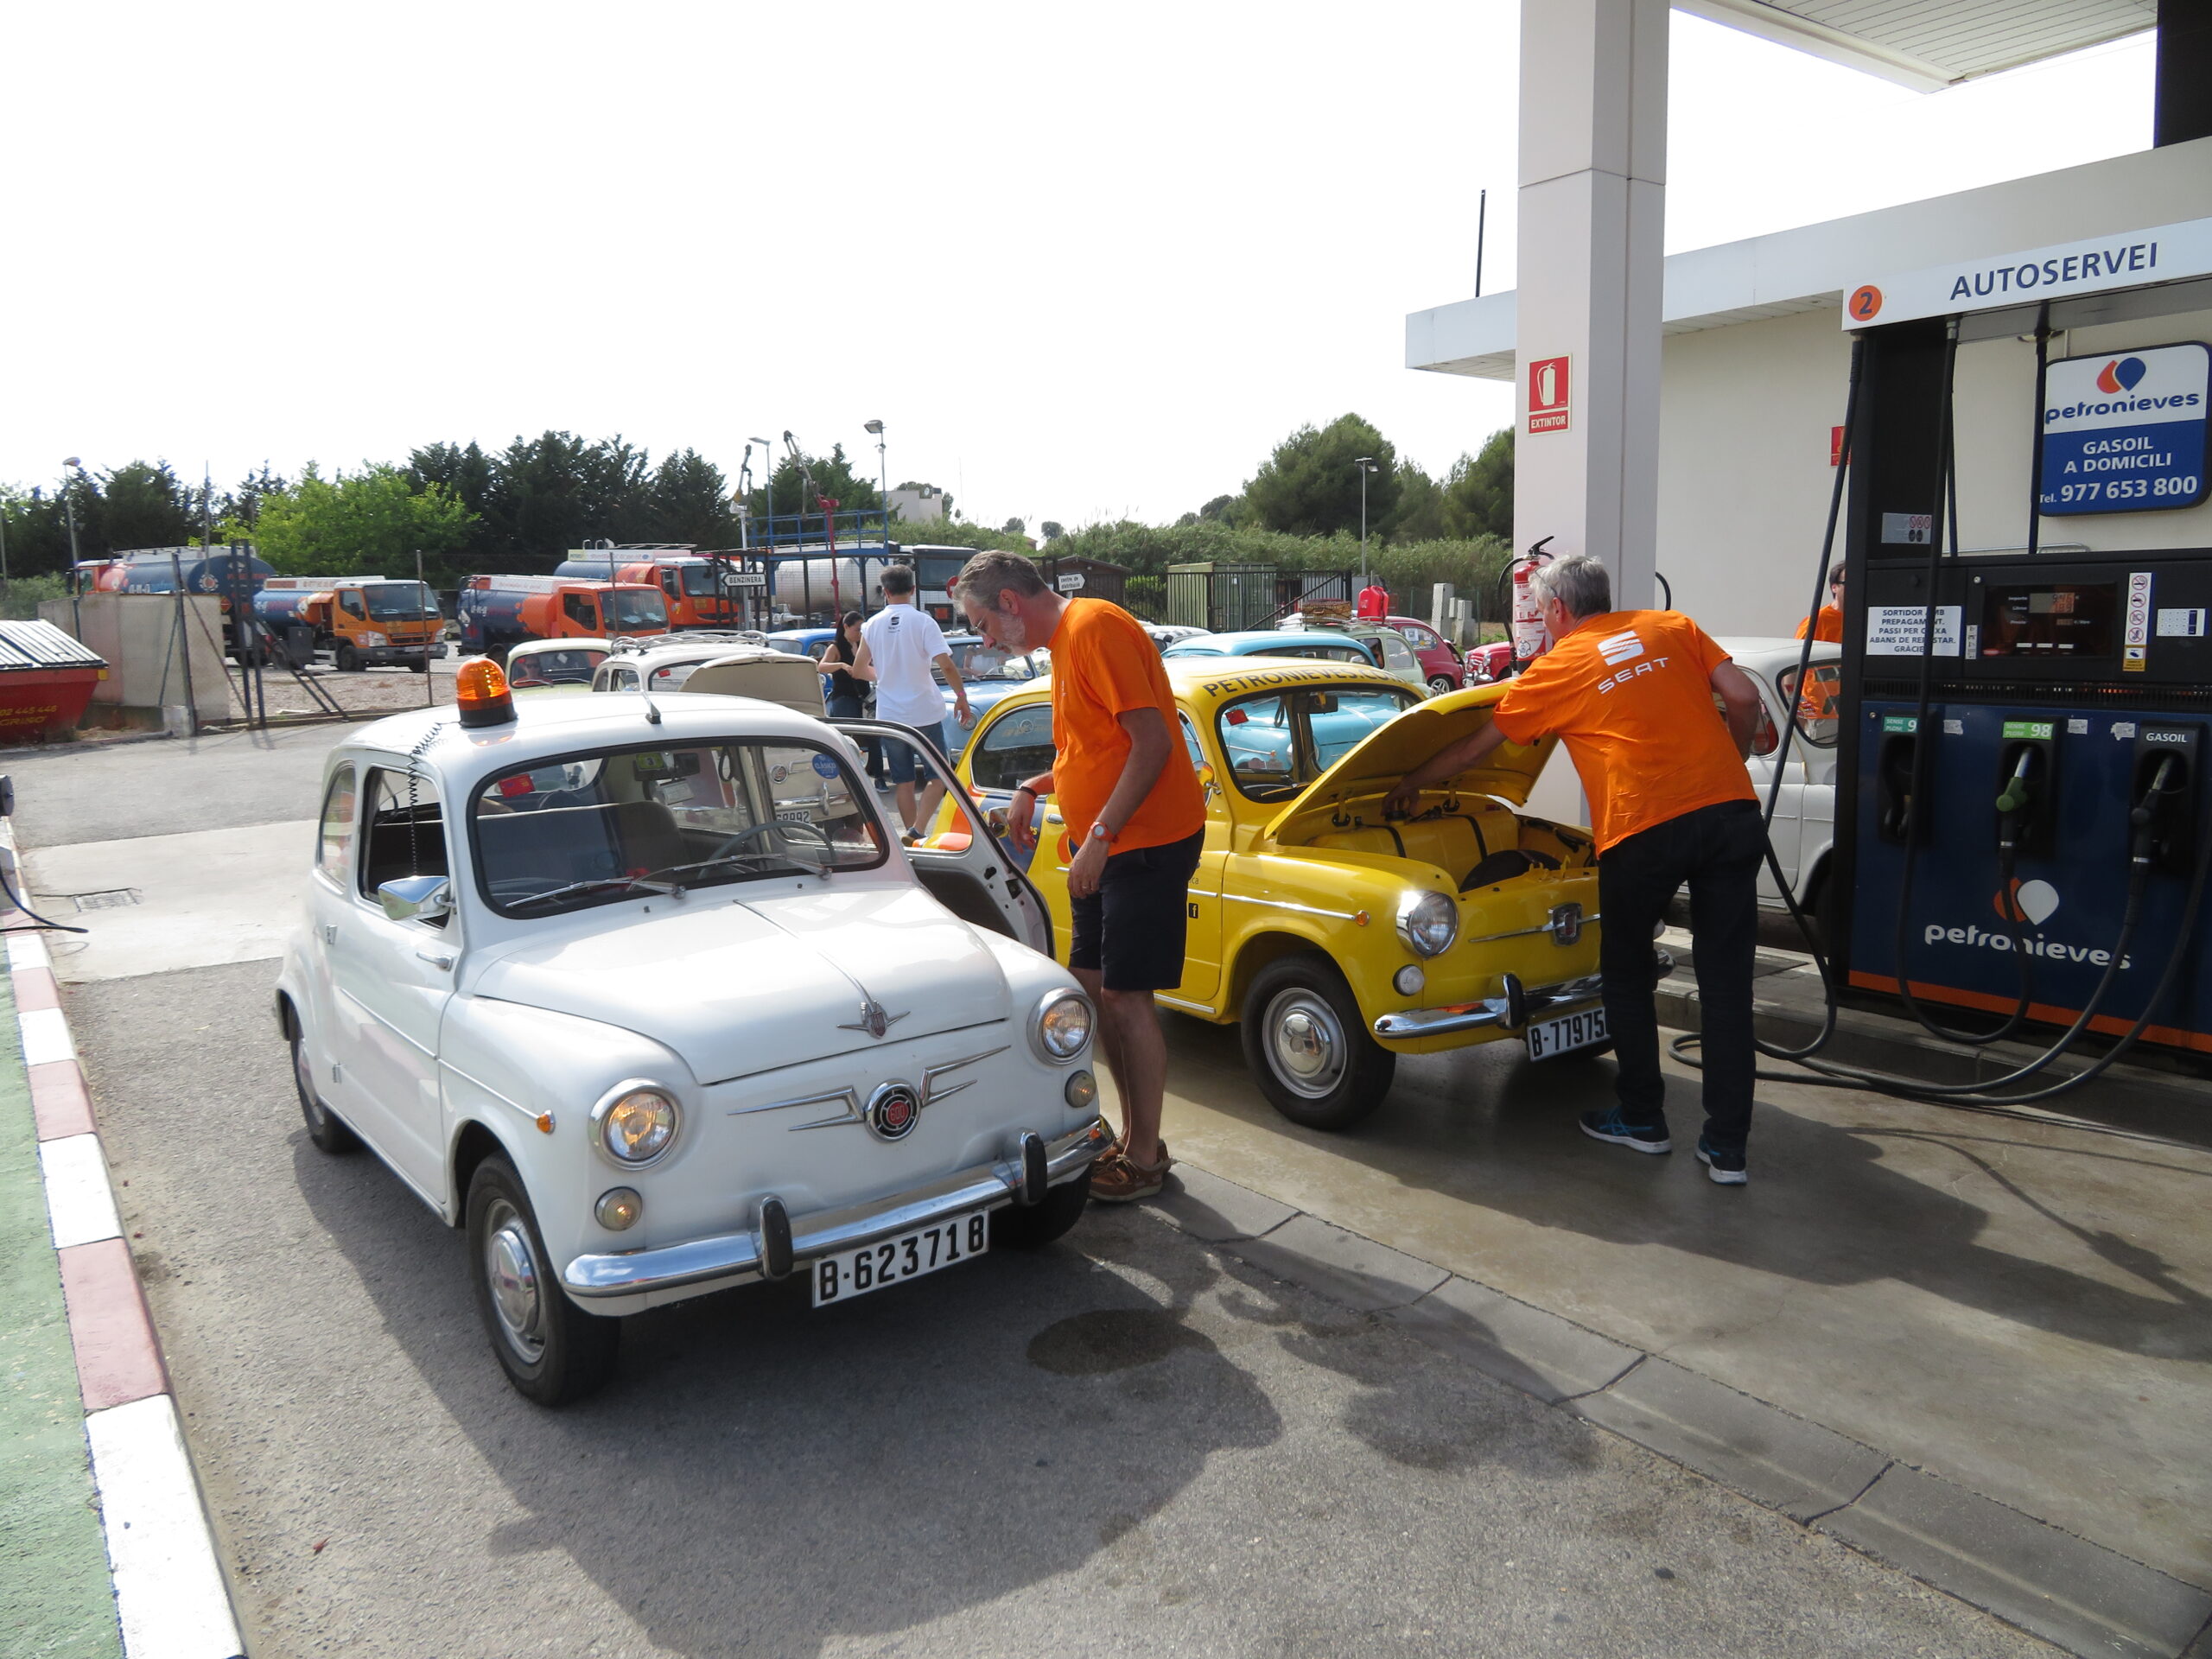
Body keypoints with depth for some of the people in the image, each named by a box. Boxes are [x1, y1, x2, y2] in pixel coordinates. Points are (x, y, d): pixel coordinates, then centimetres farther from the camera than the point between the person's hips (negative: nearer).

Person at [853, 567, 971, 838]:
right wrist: (962, 697, -5)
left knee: (903, 781, 12)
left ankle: (910, 833, 13)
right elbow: (946, 665, -17)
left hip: (889, 715, 4)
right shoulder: (922, 621, -9)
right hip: (924, 713, -4)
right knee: (939, 776, 4)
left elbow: (858, 670, 10)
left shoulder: (873, 624, 4)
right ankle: (917, 830, -12)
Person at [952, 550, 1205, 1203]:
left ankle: (1144, 1158, 7)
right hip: (1106, 847, 10)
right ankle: (1135, 1136, 24)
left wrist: (1098, 837, -23)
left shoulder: (1096, 627, -16)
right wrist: (1034, 788, 9)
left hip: (1145, 842, -10)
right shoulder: (1067, 640, 15)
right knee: (1096, 988, 12)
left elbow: (1152, 743, -22)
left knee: (1125, 996, -5)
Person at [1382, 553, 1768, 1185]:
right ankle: (1727, 1146, 10)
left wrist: (1410, 784, 32)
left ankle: (1641, 1118, 26)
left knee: (1626, 972, 18)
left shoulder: (1555, 668, 9)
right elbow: (1744, 698, 7)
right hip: (1731, 811, 4)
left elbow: (1473, 749, 18)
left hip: (1644, 830, -3)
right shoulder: (1673, 627, 16)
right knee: (1727, 981, 7)